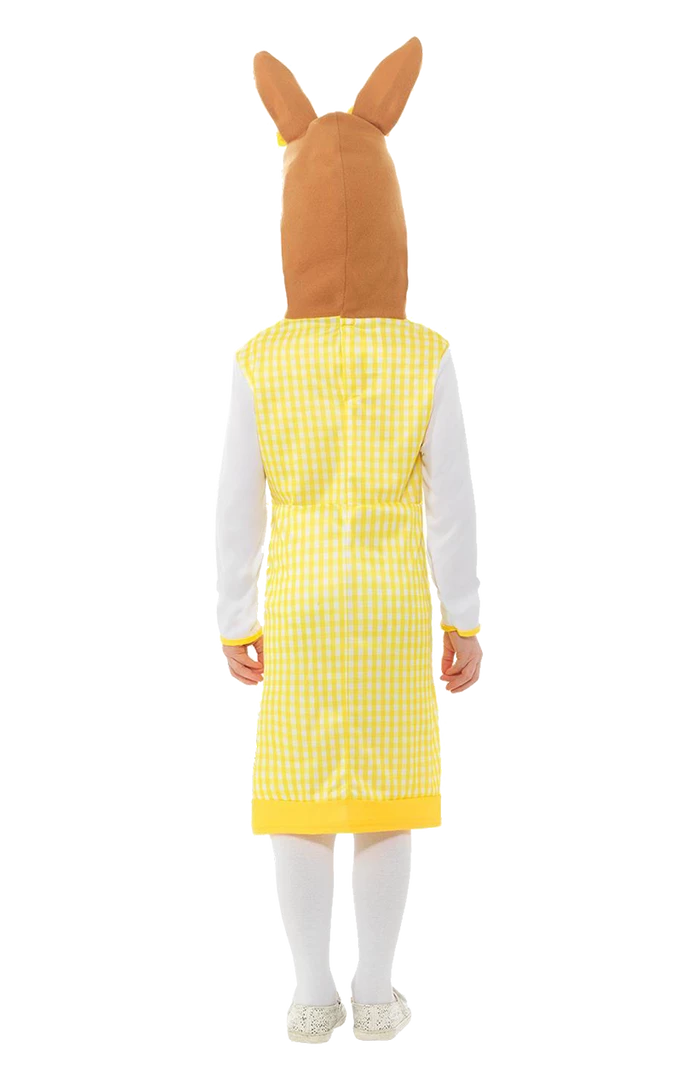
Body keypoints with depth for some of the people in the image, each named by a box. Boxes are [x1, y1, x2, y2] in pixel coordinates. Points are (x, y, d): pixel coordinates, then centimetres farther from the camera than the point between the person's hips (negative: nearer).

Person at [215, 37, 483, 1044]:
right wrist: (466, 623, 2)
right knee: (387, 796, 11)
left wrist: (235, 628, 4)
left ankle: (313, 996, 16)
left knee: (298, 798, 11)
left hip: (297, 610, 0)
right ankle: (376, 995, 17)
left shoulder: (259, 362, -12)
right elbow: (451, 506, -9)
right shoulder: (429, 359, -12)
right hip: (397, 609, 0)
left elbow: (238, 510, -8)